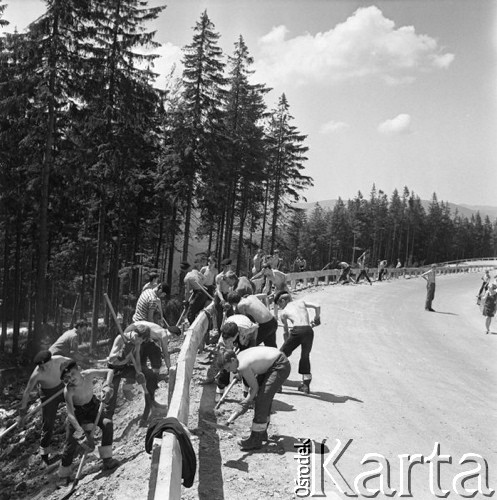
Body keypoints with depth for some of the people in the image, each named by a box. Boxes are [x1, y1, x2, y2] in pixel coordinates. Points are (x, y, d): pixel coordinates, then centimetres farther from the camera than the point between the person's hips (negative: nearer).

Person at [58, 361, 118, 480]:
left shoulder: (88, 375, -27)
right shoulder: (68, 391, -32)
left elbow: (109, 371, -17)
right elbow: (71, 414, -36)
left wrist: (107, 386, -35)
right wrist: (80, 432, -46)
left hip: (92, 405, 2)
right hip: (77, 411, -2)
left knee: (107, 424, -20)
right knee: (72, 441, -4)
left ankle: (106, 460, -10)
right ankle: (64, 473, 19)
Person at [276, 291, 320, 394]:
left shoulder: (284, 312, 20)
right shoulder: (301, 302, 23)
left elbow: (286, 331, 27)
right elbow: (317, 306, 12)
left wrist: (287, 344, 37)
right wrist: (317, 317, 31)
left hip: (297, 330, -2)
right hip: (308, 330, 2)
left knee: (282, 354, 14)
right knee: (305, 356, 19)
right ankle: (306, 384, 21)